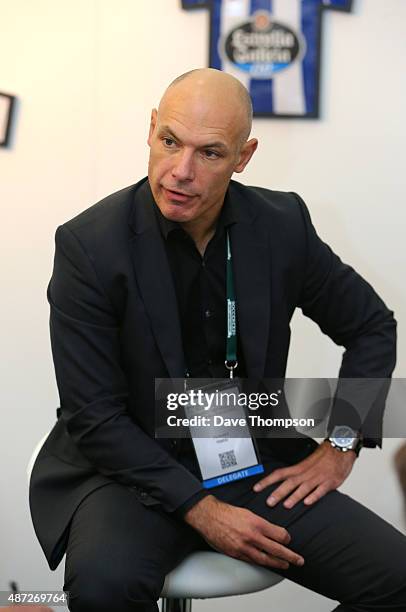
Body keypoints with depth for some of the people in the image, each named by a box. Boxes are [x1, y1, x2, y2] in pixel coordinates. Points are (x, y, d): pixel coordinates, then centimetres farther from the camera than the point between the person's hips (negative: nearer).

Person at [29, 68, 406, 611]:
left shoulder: (282, 224, -4)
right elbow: (94, 417, -13)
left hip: (258, 466, 3)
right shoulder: (89, 245, -14)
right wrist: (200, 509, -18)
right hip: (136, 469, -3)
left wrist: (341, 446, 3)